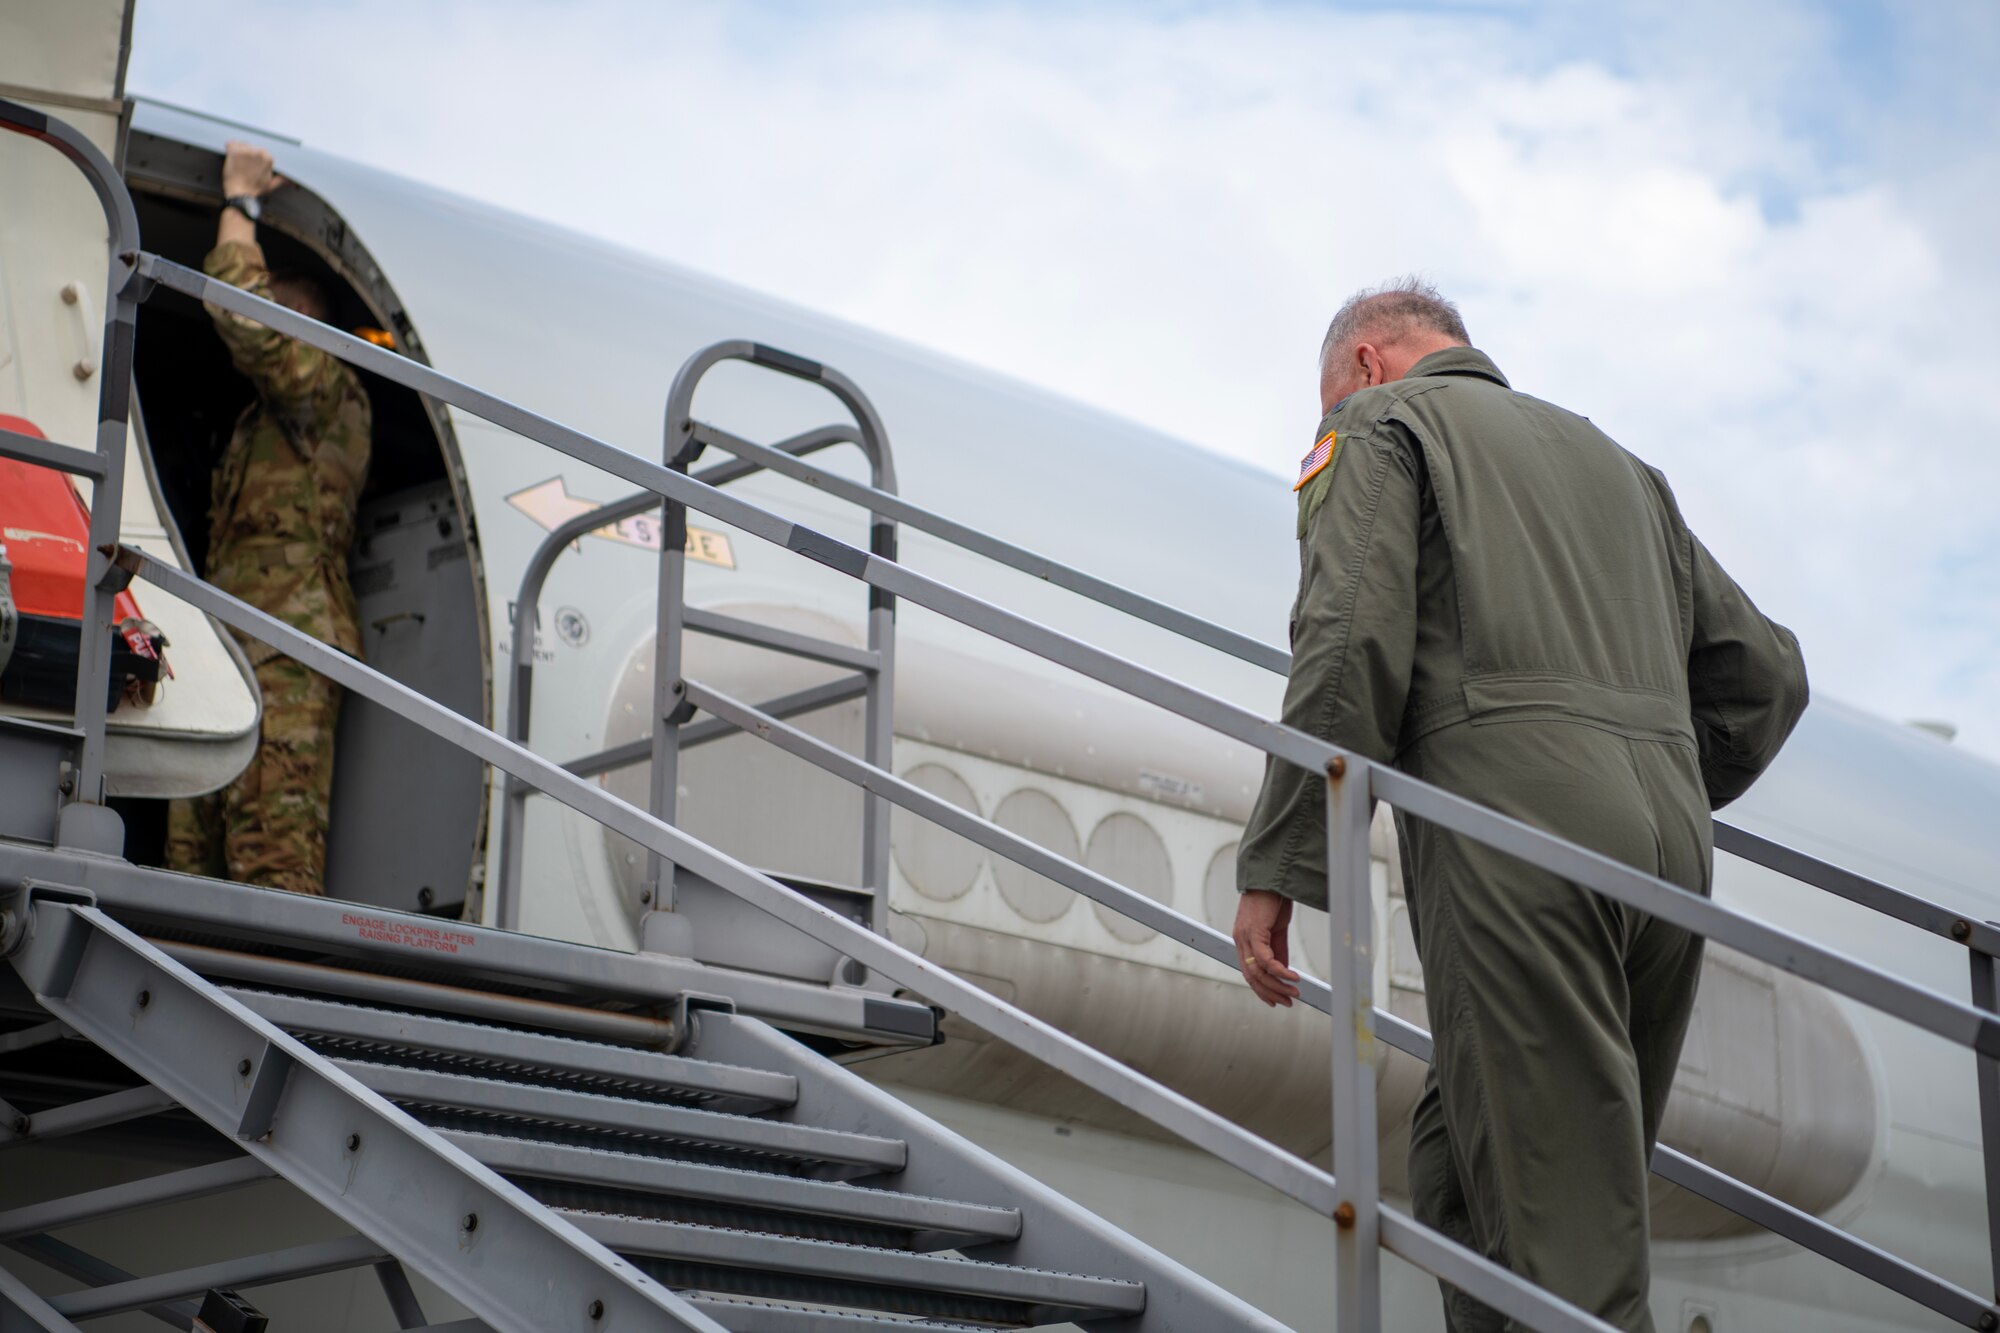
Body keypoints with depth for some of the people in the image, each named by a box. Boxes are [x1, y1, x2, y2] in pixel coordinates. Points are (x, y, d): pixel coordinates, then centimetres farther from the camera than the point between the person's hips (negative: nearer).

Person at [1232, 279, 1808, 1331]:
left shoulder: (1376, 424, 12)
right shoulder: (1614, 459, 32)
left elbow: (1350, 647, -6)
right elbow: (1764, 673, 27)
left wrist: (1275, 868, -6)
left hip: (1508, 825, -7)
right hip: (1667, 835, 7)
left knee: (1557, 1234, -12)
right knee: (1463, 1178, 12)